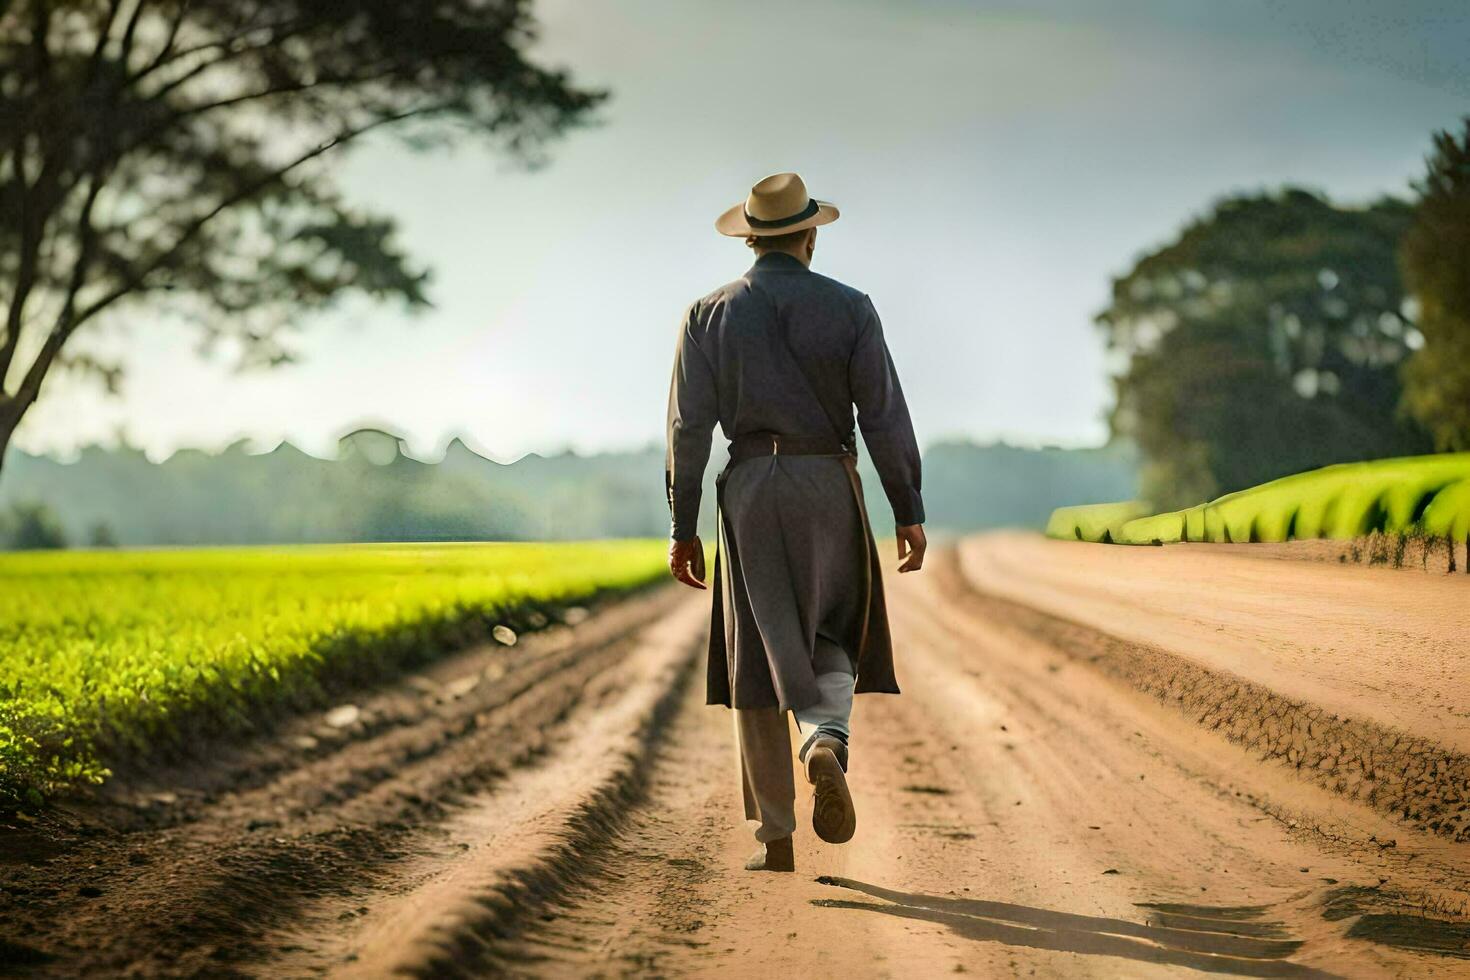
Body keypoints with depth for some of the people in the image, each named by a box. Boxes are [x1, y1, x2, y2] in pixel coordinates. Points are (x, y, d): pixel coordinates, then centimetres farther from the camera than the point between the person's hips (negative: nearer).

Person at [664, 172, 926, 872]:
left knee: (759, 659, 6)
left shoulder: (709, 315, 3)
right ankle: (827, 744, -20)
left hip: (749, 492, 1)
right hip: (830, 489, -1)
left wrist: (683, 528, 3)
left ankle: (775, 837, 6)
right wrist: (909, 513, 2)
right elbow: (886, 417, -4)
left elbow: (689, 427, -1)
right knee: (832, 644, 14)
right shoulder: (849, 309, 0)